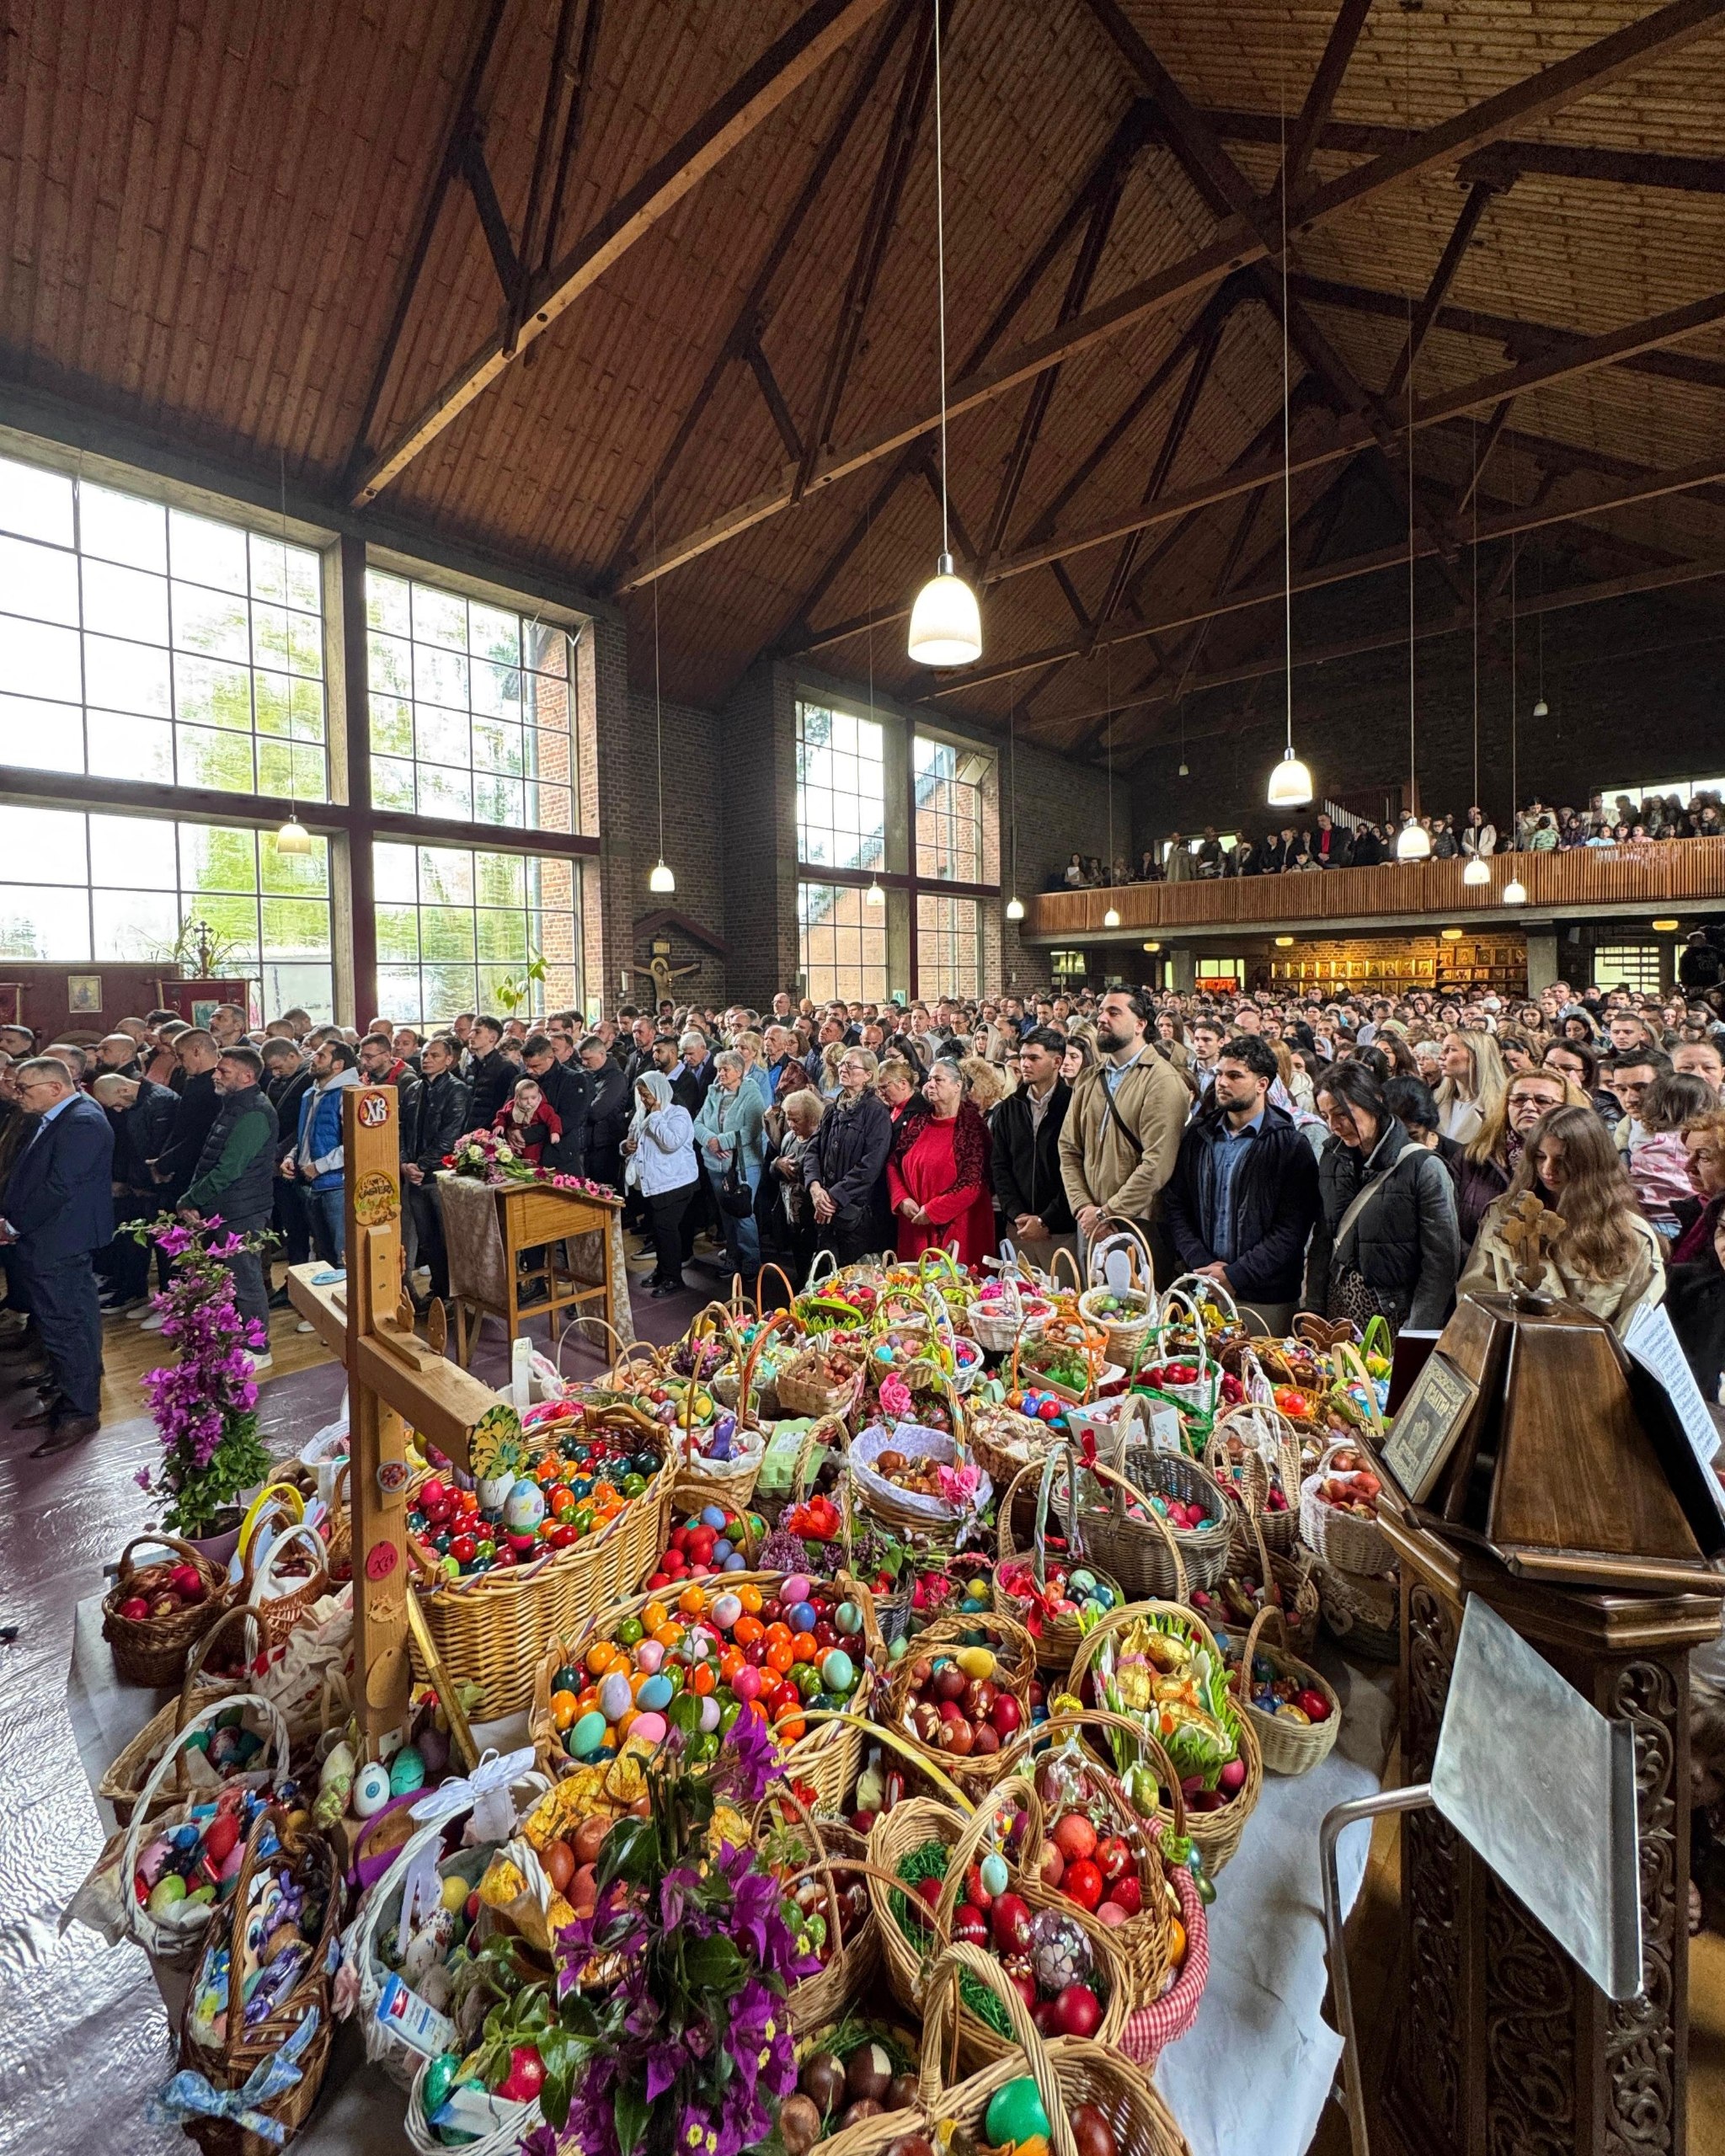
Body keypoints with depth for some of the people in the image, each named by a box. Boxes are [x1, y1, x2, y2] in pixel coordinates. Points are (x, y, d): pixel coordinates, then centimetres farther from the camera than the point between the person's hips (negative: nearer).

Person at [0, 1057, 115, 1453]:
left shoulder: (83, 1122, -19)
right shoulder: (52, 1119, 13)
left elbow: (59, 1187, -22)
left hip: (59, 1246, -10)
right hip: (39, 1242, 10)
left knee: (67, 1328, -1)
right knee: (55, 1325, 17)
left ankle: (80, 1413, 10)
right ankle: (63, 1400, 29)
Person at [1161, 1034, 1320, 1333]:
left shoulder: (1290, 1146, -5)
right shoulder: (1197, 1135, 8)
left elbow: (1291, 1230, -11)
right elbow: (1174, 1207, 5)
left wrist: (1235, 1275, -16)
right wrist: (1201, 1264, -7)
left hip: (1263, 1298, -3)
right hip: (1199, 1290, 4)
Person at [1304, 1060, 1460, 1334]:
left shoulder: (1423, 1167, -12)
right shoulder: (1332, 1159, 4)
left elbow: (1441, 1262, -12)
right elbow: (1321, 1242, 6)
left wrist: (1416, 1336, -14)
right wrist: (1313, 1313, 2)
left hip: (1396, 1318, -4)